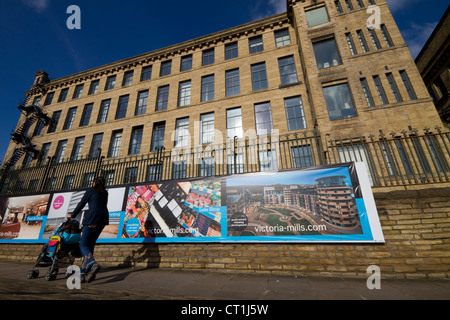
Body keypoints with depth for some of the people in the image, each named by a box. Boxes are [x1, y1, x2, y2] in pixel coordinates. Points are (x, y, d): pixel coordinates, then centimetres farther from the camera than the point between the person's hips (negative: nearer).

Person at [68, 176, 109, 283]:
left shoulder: (90, 190, 5)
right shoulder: (105, 193, 22)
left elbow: (81, 204, 7)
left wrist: (72, 215, 22)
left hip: (93, 218, -6)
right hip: (104, 218, 6)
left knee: (83, 244, -2)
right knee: (91, 244, 11)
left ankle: (93, 265, -24)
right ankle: (83, 273, 12)